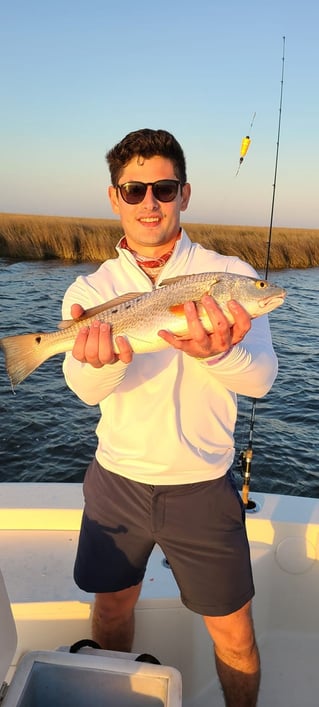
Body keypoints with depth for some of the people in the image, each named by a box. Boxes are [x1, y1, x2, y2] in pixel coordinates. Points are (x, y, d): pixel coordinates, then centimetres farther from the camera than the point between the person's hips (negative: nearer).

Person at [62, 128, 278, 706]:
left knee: (233, 634, 11)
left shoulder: (229, 275, -7)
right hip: (116, 480, 3)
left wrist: (216, 354, -39)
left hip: (202, 486, -2)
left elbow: (260, 378, -17)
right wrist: (100, 359, -41)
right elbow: (85, 387, -17)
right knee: (112, 607, 22)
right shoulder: (91, 288, -2)